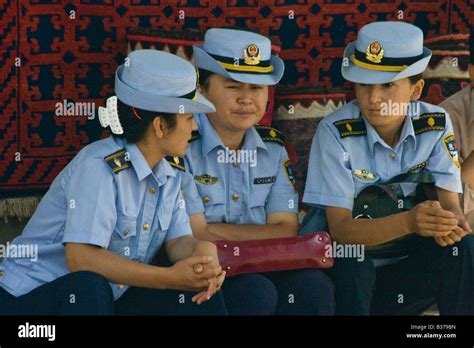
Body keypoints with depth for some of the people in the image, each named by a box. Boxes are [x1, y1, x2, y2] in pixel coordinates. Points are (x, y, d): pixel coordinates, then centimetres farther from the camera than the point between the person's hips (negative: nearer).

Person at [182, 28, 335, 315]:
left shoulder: (273, 147, 11)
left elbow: (286, 231, 2)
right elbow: (194, 236, -12)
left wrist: (217, 233, -13)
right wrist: (261, 236, -9)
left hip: (263, 269, 5)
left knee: (313, 285, -24)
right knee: (254, 291, -33)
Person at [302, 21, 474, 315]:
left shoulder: (436, 125, -3)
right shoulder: (336, 132, -15)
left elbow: (450, 202, -7)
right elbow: (340, 228, -20)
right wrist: (409, 221, -38)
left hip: (411, 268, 3)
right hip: (351, 278, -3)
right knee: (352, 257, -35)